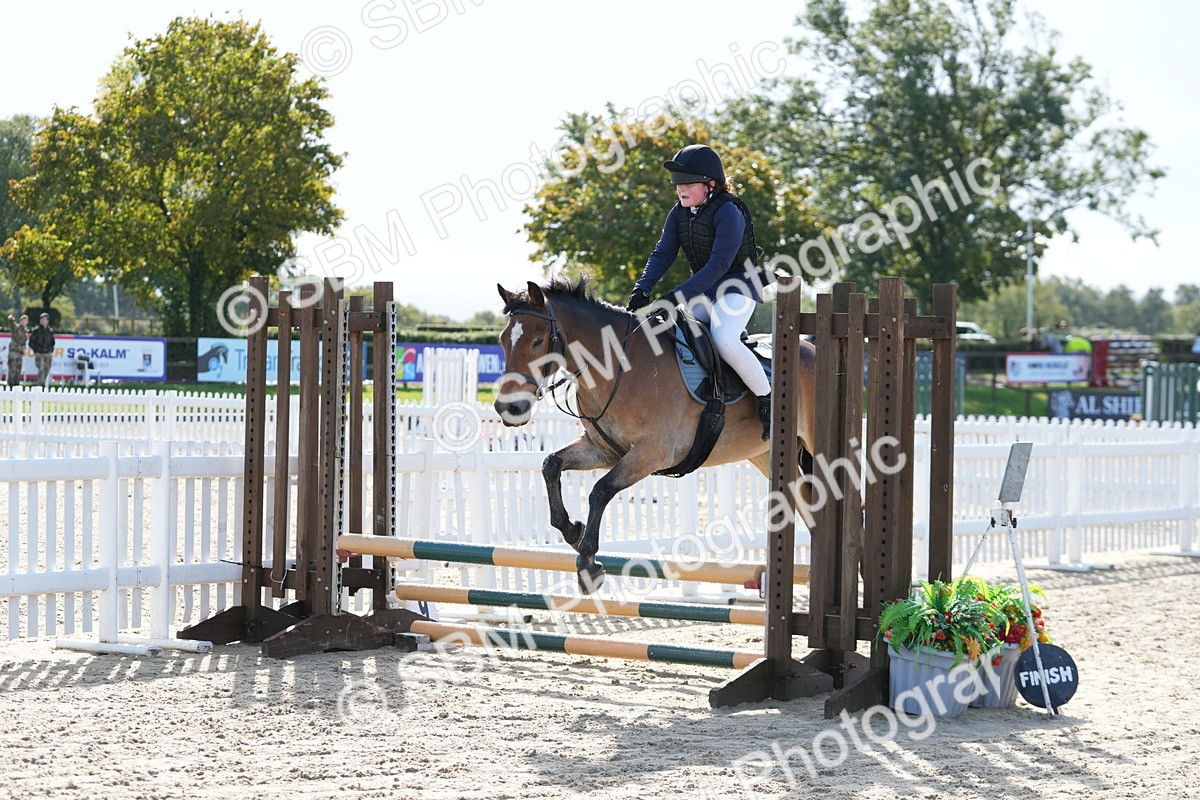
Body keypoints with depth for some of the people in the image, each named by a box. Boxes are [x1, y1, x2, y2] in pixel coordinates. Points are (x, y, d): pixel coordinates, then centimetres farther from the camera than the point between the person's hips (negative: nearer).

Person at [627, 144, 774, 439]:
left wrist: (679, 295, -35)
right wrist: (642, 288, -19)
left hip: (737, 288, -8)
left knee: (724, 340, -33)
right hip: (702, 291, 8)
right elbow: (663, 253, 0)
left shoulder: (728, 212, -21)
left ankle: (767, 401, -16)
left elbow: (719, 264, -28)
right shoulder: (679, 213, 3)